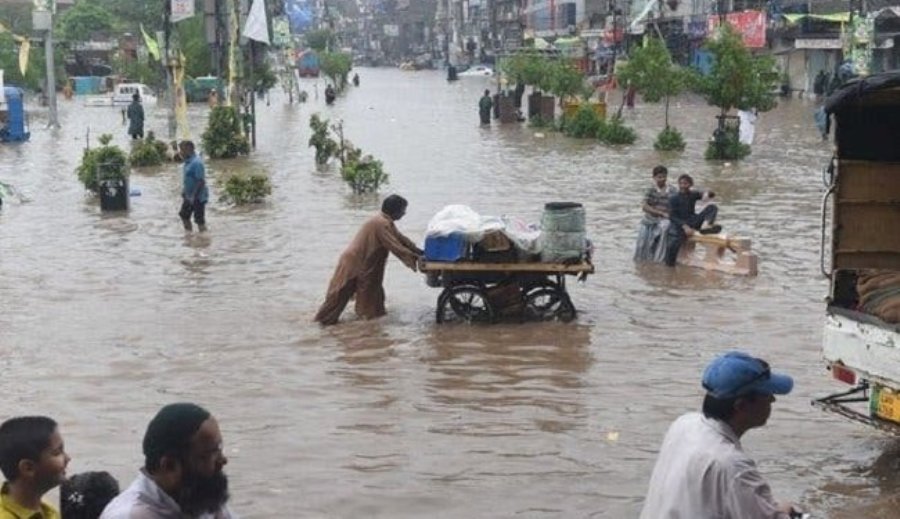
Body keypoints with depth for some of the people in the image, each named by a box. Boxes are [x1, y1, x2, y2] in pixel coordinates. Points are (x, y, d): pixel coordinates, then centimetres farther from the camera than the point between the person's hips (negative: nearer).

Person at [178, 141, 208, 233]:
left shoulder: (196, 163, -24)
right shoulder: (188, 161, 6)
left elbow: (201, 181, -26)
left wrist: (194, 197, -24)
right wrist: (184, 191, 18)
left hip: (198, 197, -10)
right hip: (189, 196, 10)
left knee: (199, 220, -2)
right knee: (184, 215, 19)